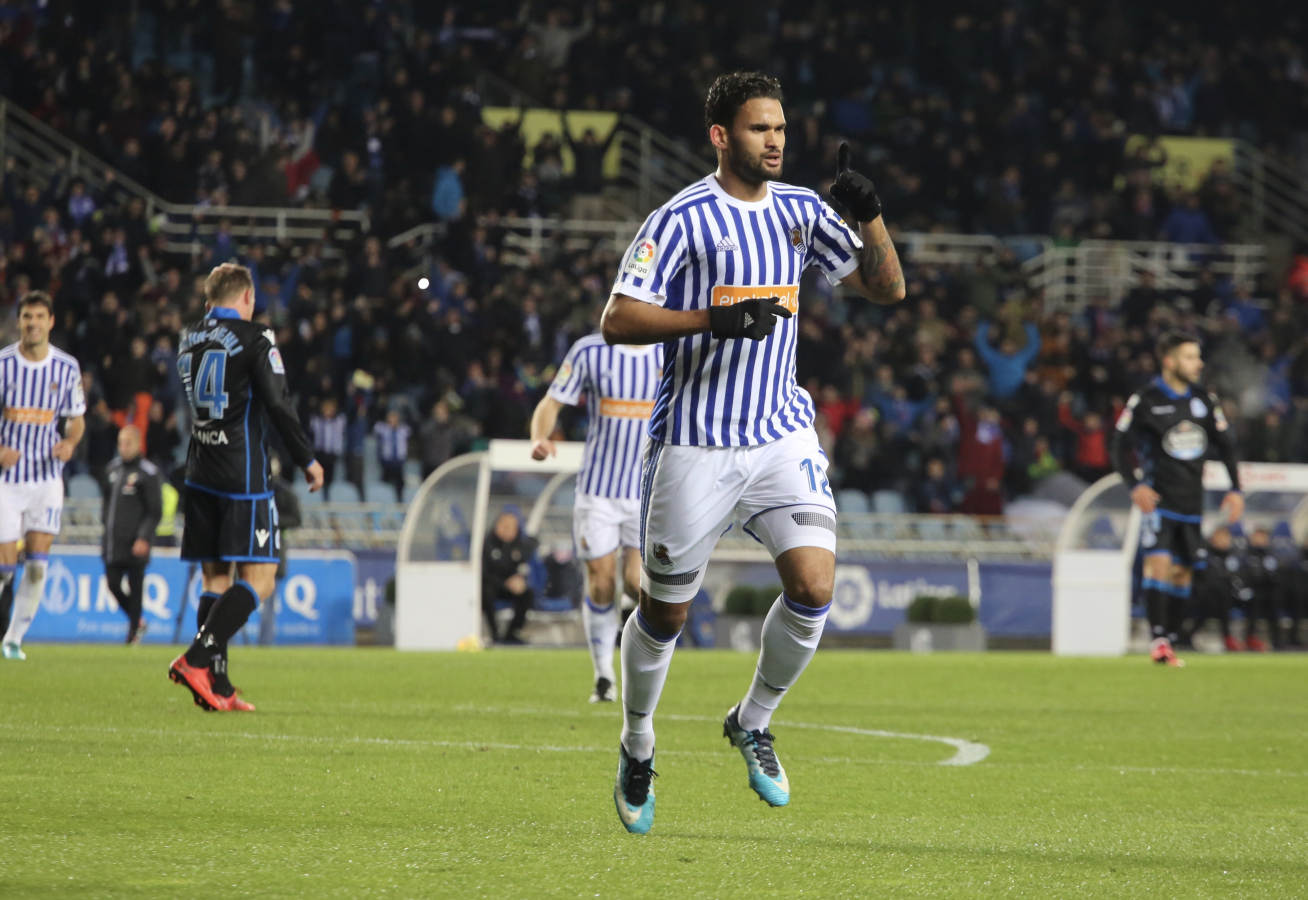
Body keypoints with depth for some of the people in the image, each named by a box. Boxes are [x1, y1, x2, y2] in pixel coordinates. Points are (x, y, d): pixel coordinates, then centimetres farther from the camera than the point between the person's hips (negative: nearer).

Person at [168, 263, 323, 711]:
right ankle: (197, 659, -18)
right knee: (259, 578, -4)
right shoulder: (253, 338, -8)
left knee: (215, 577, 10)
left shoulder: (189, 338, 11)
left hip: (200, 474, 7)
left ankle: (216, 686, 4)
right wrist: (307, 460, -1)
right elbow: (278, 405, -11)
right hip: (243, 478, -7)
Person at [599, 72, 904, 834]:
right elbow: (618, 320, -14)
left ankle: (753, 724, 11)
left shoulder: (801, 211, 8)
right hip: (695, 446, -4)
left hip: (783, 434, 4)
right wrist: (715, 319, -25)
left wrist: (869, 213, -7)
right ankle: (637, 748, 30)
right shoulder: (683, 219, -9)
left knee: (815, 585, -14)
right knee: (666, 610, 5)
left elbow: (887, 288, 10)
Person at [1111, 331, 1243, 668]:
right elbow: (1120, 447, -3)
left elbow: (1225, 446, 16)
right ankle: (1158, 640, -17)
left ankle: (1171, 641, 11)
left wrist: (1235, 489, 7)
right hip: (1159, 498, -5)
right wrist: (1135, 486, -16)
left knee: (1183, 572, 5)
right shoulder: (1145, 400, -7)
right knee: (1159, 562, -19)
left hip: (1191, 500, 5)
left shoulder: (1204, 400, 8)